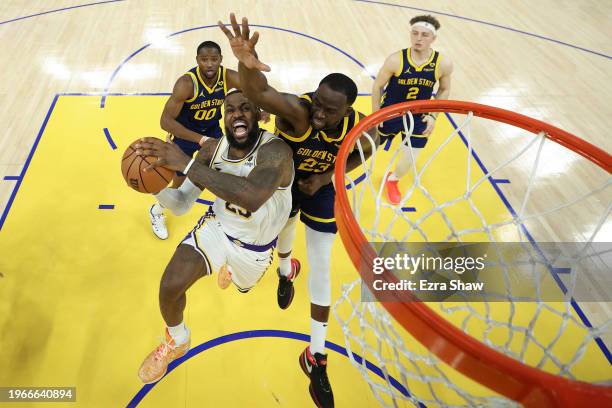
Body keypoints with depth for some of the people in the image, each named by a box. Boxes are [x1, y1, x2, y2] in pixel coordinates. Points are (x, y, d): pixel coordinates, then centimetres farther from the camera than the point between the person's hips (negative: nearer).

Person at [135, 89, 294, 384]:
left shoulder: (275, 150, -36)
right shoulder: (212, 148, -18)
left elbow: (252, 197, -58)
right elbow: (182, 204, -12)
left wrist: (186, 164, -56)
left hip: (255, 245, -2)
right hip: (217, 226, 2)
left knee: (241, 284, 30)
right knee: (170, 286, -16)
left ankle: (231, 266, 71)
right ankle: (176, 342, 18)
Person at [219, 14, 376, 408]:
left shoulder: (357, 127, -28)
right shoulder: (297, 110, -37)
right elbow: (259, 93, -57)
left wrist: (327, 177, -17)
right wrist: (247, 64, -80)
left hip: (320, 189, 1)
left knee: (322, 269, 2)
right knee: (283, 232, 27)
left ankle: (316, 357, 18)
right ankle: (286, 271, 67)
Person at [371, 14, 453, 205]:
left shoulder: (443, 64, -17)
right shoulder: (395, 60, -23)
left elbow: (444, 90, 2)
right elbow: (377, 86, -10)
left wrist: (433, 115, -7)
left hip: (418, 118, 2)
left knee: (409, 160, 8)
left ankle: (392, 180, 44)